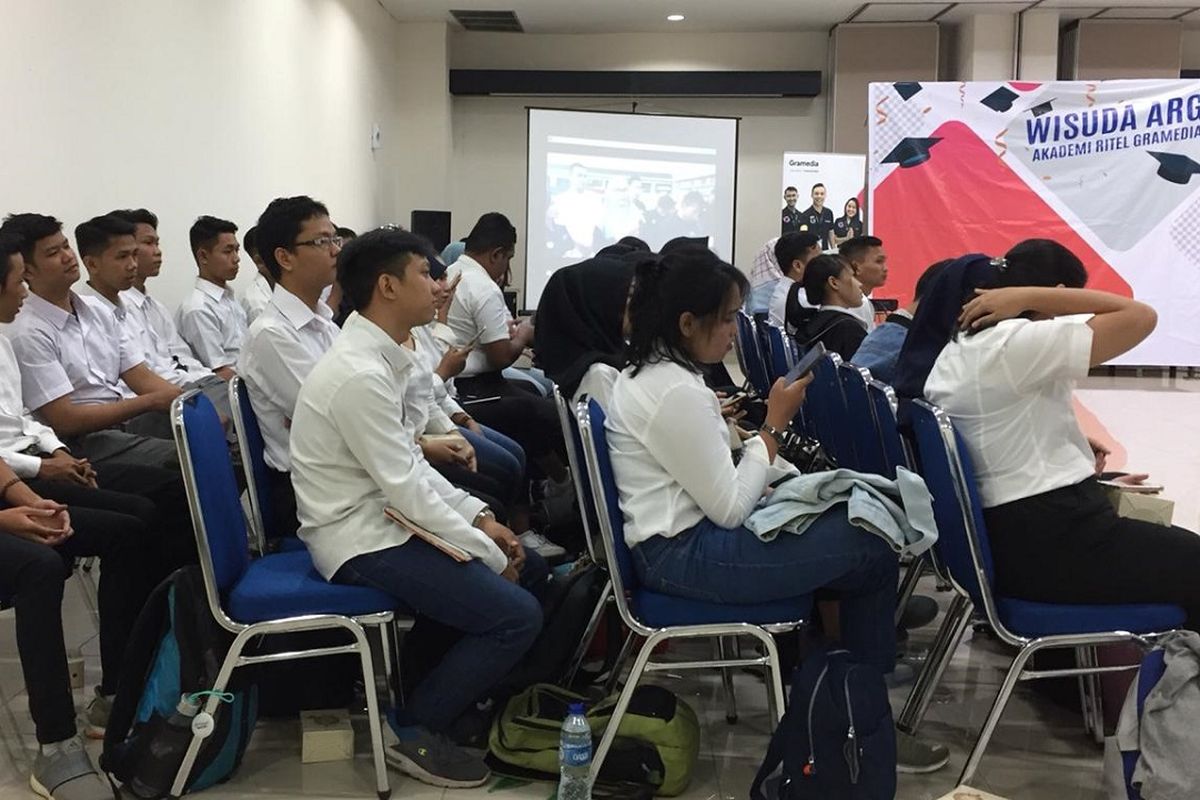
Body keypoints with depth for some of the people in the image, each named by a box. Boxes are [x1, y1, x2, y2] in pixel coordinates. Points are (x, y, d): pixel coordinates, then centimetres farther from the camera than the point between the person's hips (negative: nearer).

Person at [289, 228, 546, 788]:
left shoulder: (376, 357, 7)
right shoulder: (360, 374, -24)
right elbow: (408, 491, -23)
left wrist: (480, 517, 5)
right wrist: (490, 557, -14)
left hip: (381, 518, 10)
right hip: (362, 541, -10)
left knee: (532, 571, 13)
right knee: (518, 615, -16)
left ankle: (457, 685, 23)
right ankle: (413, 729, 1)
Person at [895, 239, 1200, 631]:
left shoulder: (952, 354, 9)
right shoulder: (1020, 344, -19)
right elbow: (1141, 316, -15)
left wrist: (1073, 459, 18)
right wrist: (1030, 296, -16)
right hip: (1055, 543, -10)